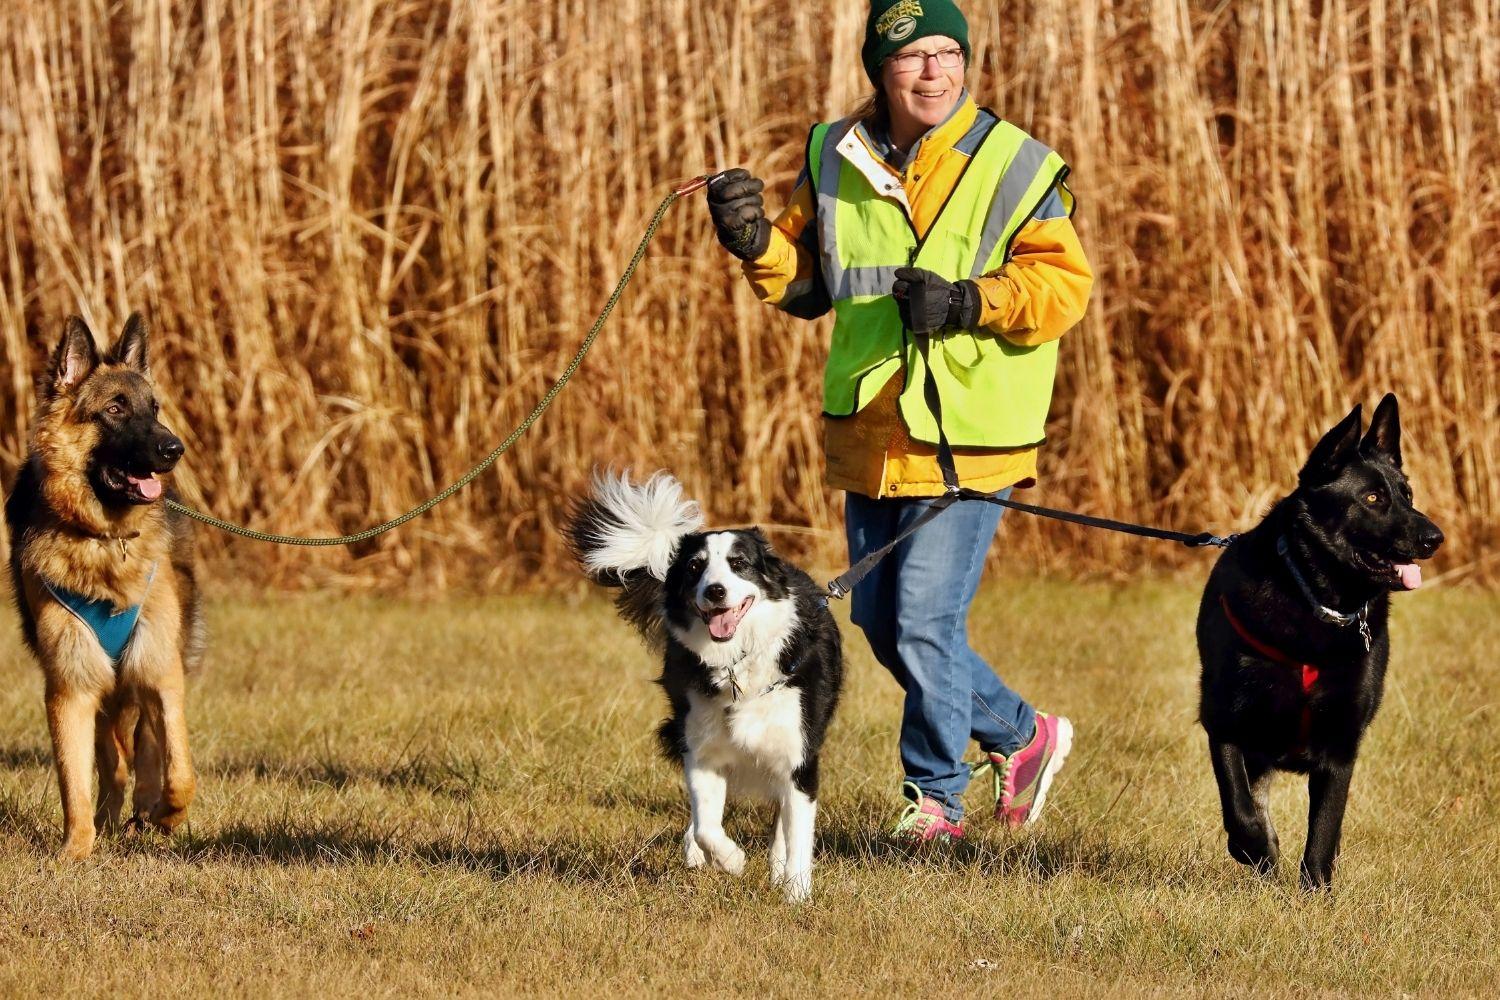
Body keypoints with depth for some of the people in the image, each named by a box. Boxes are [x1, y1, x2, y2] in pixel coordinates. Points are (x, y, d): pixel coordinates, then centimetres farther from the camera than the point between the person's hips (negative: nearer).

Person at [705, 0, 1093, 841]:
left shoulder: (1014, 165, -7)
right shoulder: (838, 160, 7)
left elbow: (1064, 283, -12)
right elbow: (805, 281, 14)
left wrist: (966, 303, -25)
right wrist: (758, 244, -8)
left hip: (968, 442, -6)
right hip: (871, 438, 6)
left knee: (926, 622, -9)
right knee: (882, 624, 14)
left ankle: (936, 797, 8)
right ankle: (1023, 736, 32)